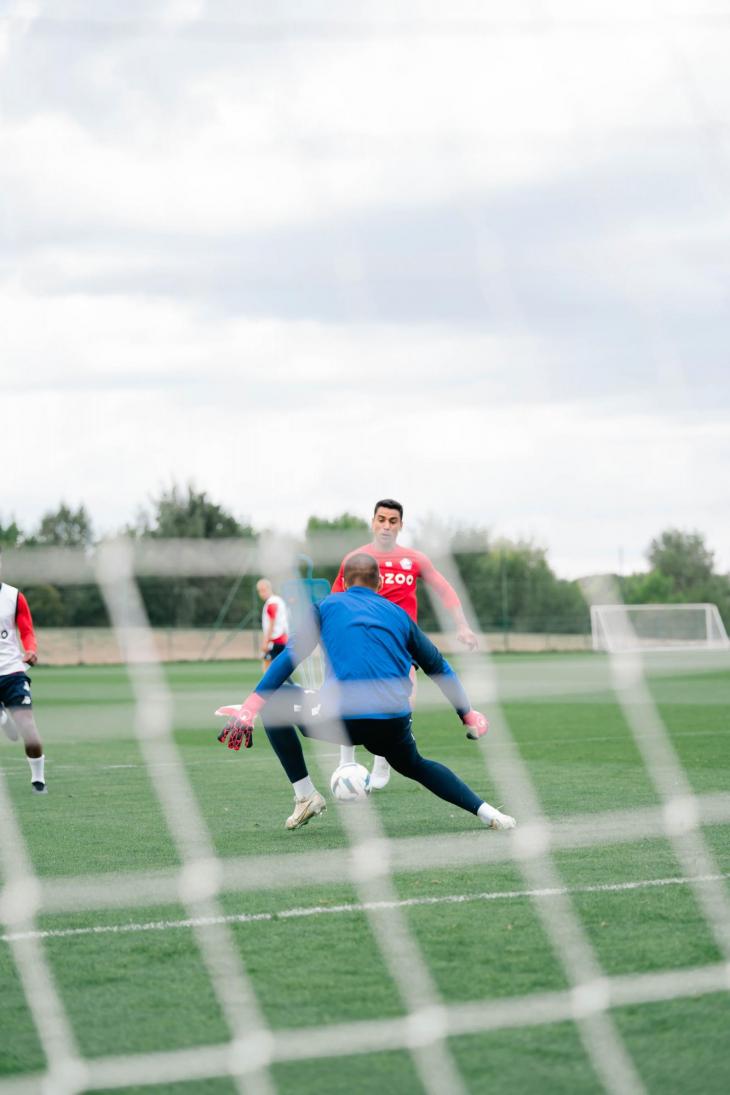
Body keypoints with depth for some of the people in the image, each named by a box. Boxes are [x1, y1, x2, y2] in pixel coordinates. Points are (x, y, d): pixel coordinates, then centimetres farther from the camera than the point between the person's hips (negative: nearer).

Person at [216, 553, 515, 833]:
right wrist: (468, 714, 36)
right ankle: (486, 812, 17)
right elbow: (438, 666, 26)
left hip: (342, 720, -4)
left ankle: (305, 795, 13)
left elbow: (291, 657, 5)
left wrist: (251, 705, 4)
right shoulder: (398, 614, 23)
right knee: (415, 765, 35)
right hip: (395, 724, 4)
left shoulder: (327, 606, 15)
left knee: (272, 701, 19)